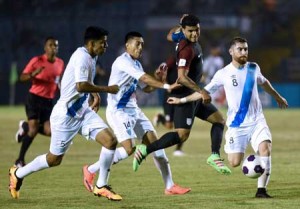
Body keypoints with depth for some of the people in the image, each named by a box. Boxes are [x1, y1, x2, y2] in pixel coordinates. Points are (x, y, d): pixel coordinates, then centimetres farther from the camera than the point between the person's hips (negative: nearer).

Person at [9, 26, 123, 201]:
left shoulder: (91, 57, 8)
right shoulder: (82, 57, -22)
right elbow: (81, 86, -35)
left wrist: (96, 94, 22)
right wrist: (107, 89, -26)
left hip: (83, 111, 8)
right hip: (66, 115, -8)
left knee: (111, 141, -8)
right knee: (54, 159, 4)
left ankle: (101, 187, 4)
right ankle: (17, 174, 28)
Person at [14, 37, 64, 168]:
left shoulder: (60, 63, 7)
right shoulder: (37, 61, -8)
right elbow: (22, 78, -6)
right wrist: (33, 74, -25)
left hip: (49, 100, 5)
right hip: (35, 98, -5)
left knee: (49, 131, -8)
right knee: (34, 128, -15)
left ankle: (25, 127, 22)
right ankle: (20, 160, -2)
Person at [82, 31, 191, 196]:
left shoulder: (136, 64, 14)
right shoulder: (122, 62, -15)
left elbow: (147, 88, 18)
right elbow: (144, 78, -25)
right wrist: (166, 86, -29)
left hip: (133, 110, 9)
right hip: (118, 111, -9)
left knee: (155, 143, 0)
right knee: (128, 148, -20)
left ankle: (169, 186, 3)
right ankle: (91, 170, -1)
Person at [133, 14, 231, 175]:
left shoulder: (183, 39, 4)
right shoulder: (187, 49, -23)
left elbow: (170, 36, 29)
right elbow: (182, 77, -31)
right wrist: (201, 91, -31)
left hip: (193, 95, 11)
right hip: (185, 94, -11)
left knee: (219, 120, 13)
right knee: (182, 134, -15)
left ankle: (214, 157, 6)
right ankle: (144, 150, -13)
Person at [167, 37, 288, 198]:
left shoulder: (253, 68, 4)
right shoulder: (223, 74, -4)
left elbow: (263, 82, 25)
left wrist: (278, 97, 37)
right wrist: (181, 100, 1)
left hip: (256, 121, 2)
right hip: (236, 124, -1)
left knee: (265, 149, -24)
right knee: (234, 162, -8)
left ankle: (261, 190, -17)